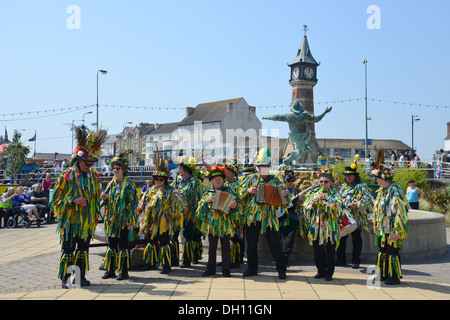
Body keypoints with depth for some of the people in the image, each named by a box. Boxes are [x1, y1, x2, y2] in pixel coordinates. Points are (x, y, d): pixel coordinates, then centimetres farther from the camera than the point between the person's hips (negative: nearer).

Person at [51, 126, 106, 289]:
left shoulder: (94, 176, 7)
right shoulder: (68, 175, -8)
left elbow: (97, 197, 17)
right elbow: (56, 197, -6)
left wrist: (95, 217, 15)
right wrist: (73, 200, -20)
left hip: (87, 220, 4)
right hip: (70, 219, -4)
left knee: (83, 249, 11)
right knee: (68, 249, -1)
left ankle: (81, 276, 21)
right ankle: (65, 278, 10)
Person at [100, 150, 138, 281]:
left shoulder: (128, 183, -7)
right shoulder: (112, 183, 13)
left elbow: (133, 203, -10)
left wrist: (131, 222, -15)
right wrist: (105, 198, -2)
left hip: (123, 220, -6)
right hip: (111, 220, 6)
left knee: (122, 246, -2)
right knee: (111, 245, 10)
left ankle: (124, 271, 6)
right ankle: (110, 270, 19)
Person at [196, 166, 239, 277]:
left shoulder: (228, 190, 7)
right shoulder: (208, 193, 11)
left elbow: (236, 200, 1)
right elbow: (201, 207, 7)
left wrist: (234, 205, -21)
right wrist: (207, 201, -11)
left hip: (225, 222, -2)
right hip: (211, 222, 2)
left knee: (225, 247, 2)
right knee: (212, 247, 8)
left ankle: (226, 269, 10)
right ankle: (211, 269, 17)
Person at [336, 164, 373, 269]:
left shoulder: (361, 187, -4)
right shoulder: (344, 187, 18)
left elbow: (368, 199, -14)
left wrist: (356, 204, -23)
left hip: (355, 217, -6)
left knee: (356, 238, 2)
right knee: (341, 238, 7)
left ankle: (355, 261, 11)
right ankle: (341, 259, 18)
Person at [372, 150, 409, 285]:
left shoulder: (395, 191, -16)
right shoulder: (381, 191, 12)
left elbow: (401, 211, -19)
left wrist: (396, 230, -20)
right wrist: (376, 225, 19)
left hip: (392, 230, -9)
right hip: (382, 229, 9)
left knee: (393, 253, -1)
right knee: (382, 252, 14)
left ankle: (395, 277, 10)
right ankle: (383, 274, 25)